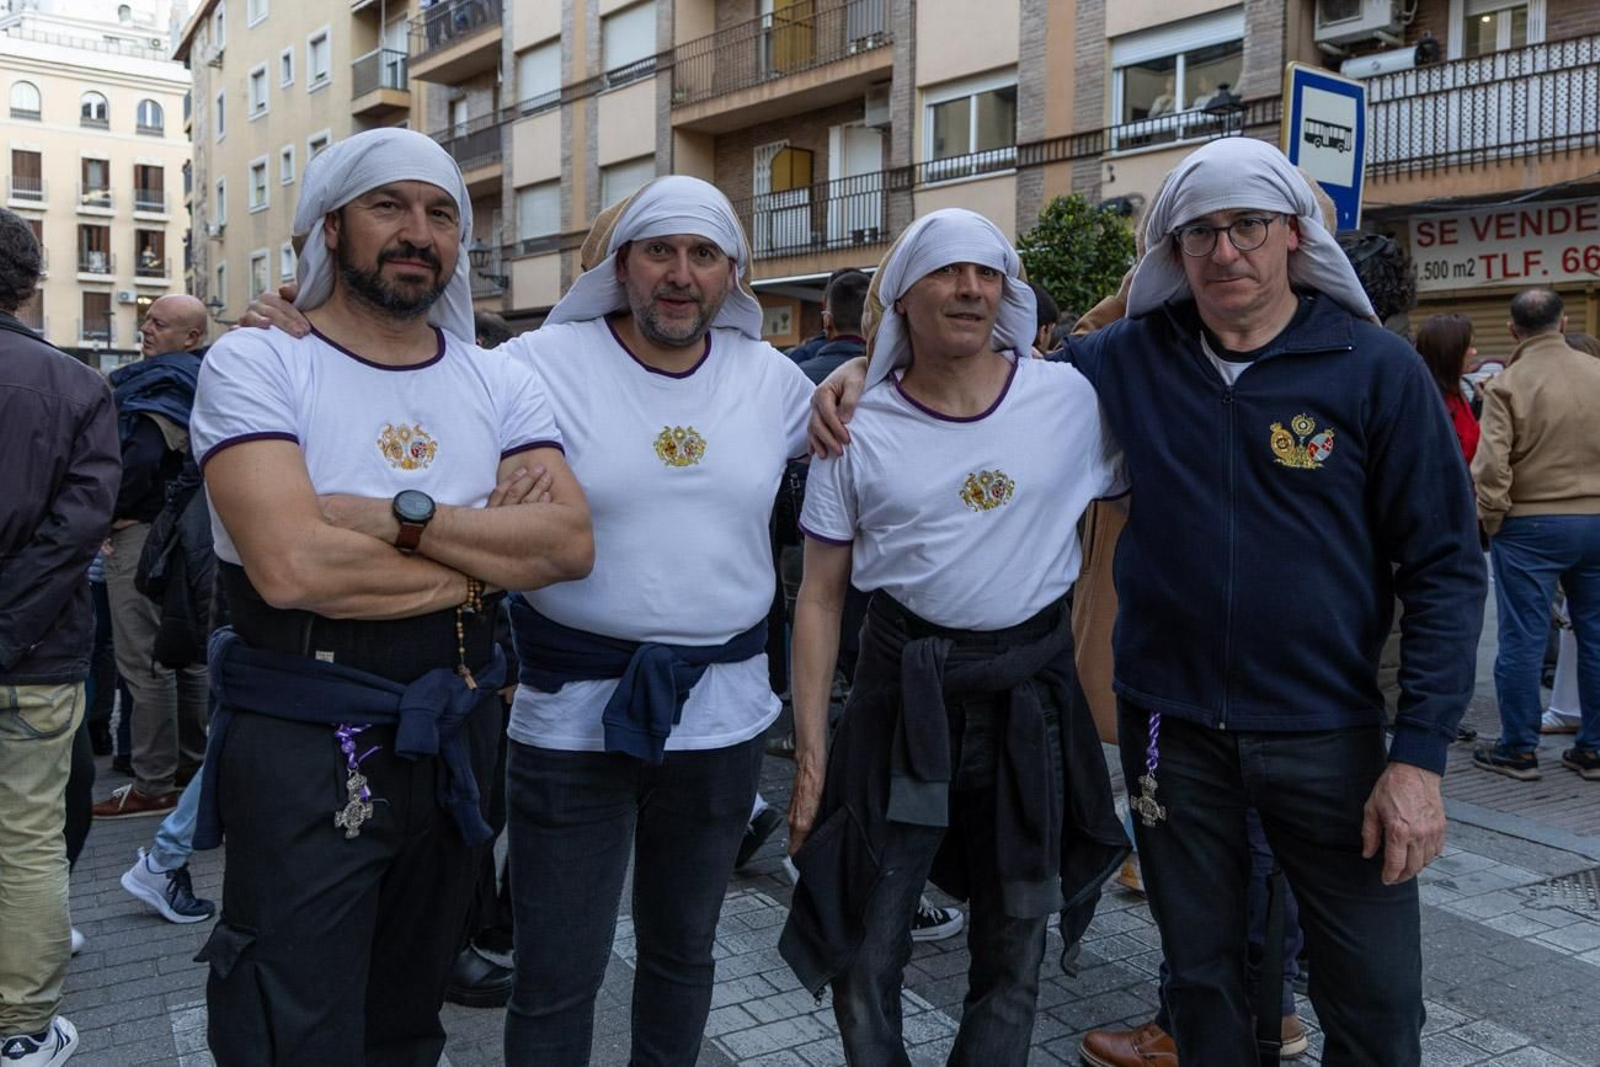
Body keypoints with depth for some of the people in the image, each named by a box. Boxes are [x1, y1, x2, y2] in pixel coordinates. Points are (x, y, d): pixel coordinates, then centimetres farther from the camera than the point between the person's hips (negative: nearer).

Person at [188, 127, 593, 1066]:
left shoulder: (502, 382, 4)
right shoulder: (255, 365, -8)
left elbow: (571, 544, -10)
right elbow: (292, 566, -24)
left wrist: (394, 514, -20)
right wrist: (489, 552, -14)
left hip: (458, 738, 5)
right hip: (302, 745, -4)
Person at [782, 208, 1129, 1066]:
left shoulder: (1072, 398, -4)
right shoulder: (859, 431, -4)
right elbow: (820, 598, -1)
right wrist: (810, 751, -5)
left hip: (1033, 691, 1)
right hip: (902, 690, -1)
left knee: (1015, 947, 16)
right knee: (865, 947, 8)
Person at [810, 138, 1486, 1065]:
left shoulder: (1378, 371, -7)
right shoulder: (1129, 359, -1)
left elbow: (1445, 567, -7)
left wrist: (1420, 755, -12)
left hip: (1326, 730, -1)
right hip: (1170, 723, 2)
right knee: (1202, 973, 18)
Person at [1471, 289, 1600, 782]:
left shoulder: (1507, 384, -10)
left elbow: (1491, 464, -16)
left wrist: (1490, 519, -3)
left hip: (1530, 525, -4)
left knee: (1522, 639, 3)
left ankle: (1518, 749, 10)